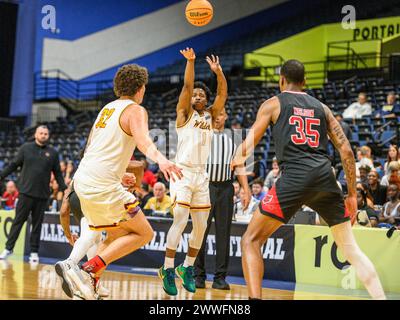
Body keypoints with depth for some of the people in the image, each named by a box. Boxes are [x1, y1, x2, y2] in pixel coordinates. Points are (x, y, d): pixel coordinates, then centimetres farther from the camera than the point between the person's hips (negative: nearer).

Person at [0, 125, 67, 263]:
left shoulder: (53, 153, 8)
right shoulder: (25, 148, 4)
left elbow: (58, 173, 11)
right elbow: (14, 164, 7)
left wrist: (64, 190, 5)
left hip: (42, 195, 2)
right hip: (26, 192, -1)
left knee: (37, 224, 6)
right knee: (18, 221, 0)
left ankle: (34, 252, 11)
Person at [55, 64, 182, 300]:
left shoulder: (108, 108, 20)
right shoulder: (135, 110, -5)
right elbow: (142, 139, -28)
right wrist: (161, 159, -47)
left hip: (82, 180, 9)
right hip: (103, 185, -9)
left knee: (117, 235, 21)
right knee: (144, 233, -2)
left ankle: (90, 287, 12)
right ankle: (88, 270, -14)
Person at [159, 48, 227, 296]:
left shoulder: (210, 116, 14)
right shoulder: (185, 113, 3)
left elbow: (223, 94, 2)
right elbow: (187, 86, -11)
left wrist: (218, 71, -13)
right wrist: (190, 61, -24)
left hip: (201, 175, 6)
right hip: (183, 173, -6)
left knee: (201, 226, 6)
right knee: (180, 220, -16)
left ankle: (187, 268, 19)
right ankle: (168, 270, -12)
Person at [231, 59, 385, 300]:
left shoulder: (273, 104, 15)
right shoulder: (322, 107, 23)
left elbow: (249, 144, 8)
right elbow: (346, 151, 17)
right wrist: (352, 194, 20)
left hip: (294, 177, -4)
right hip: (326, 178, 4)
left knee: (251, 240, 6)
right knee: (351, 248, 15)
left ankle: (255, 298, -11)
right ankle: (381, 296, 5)